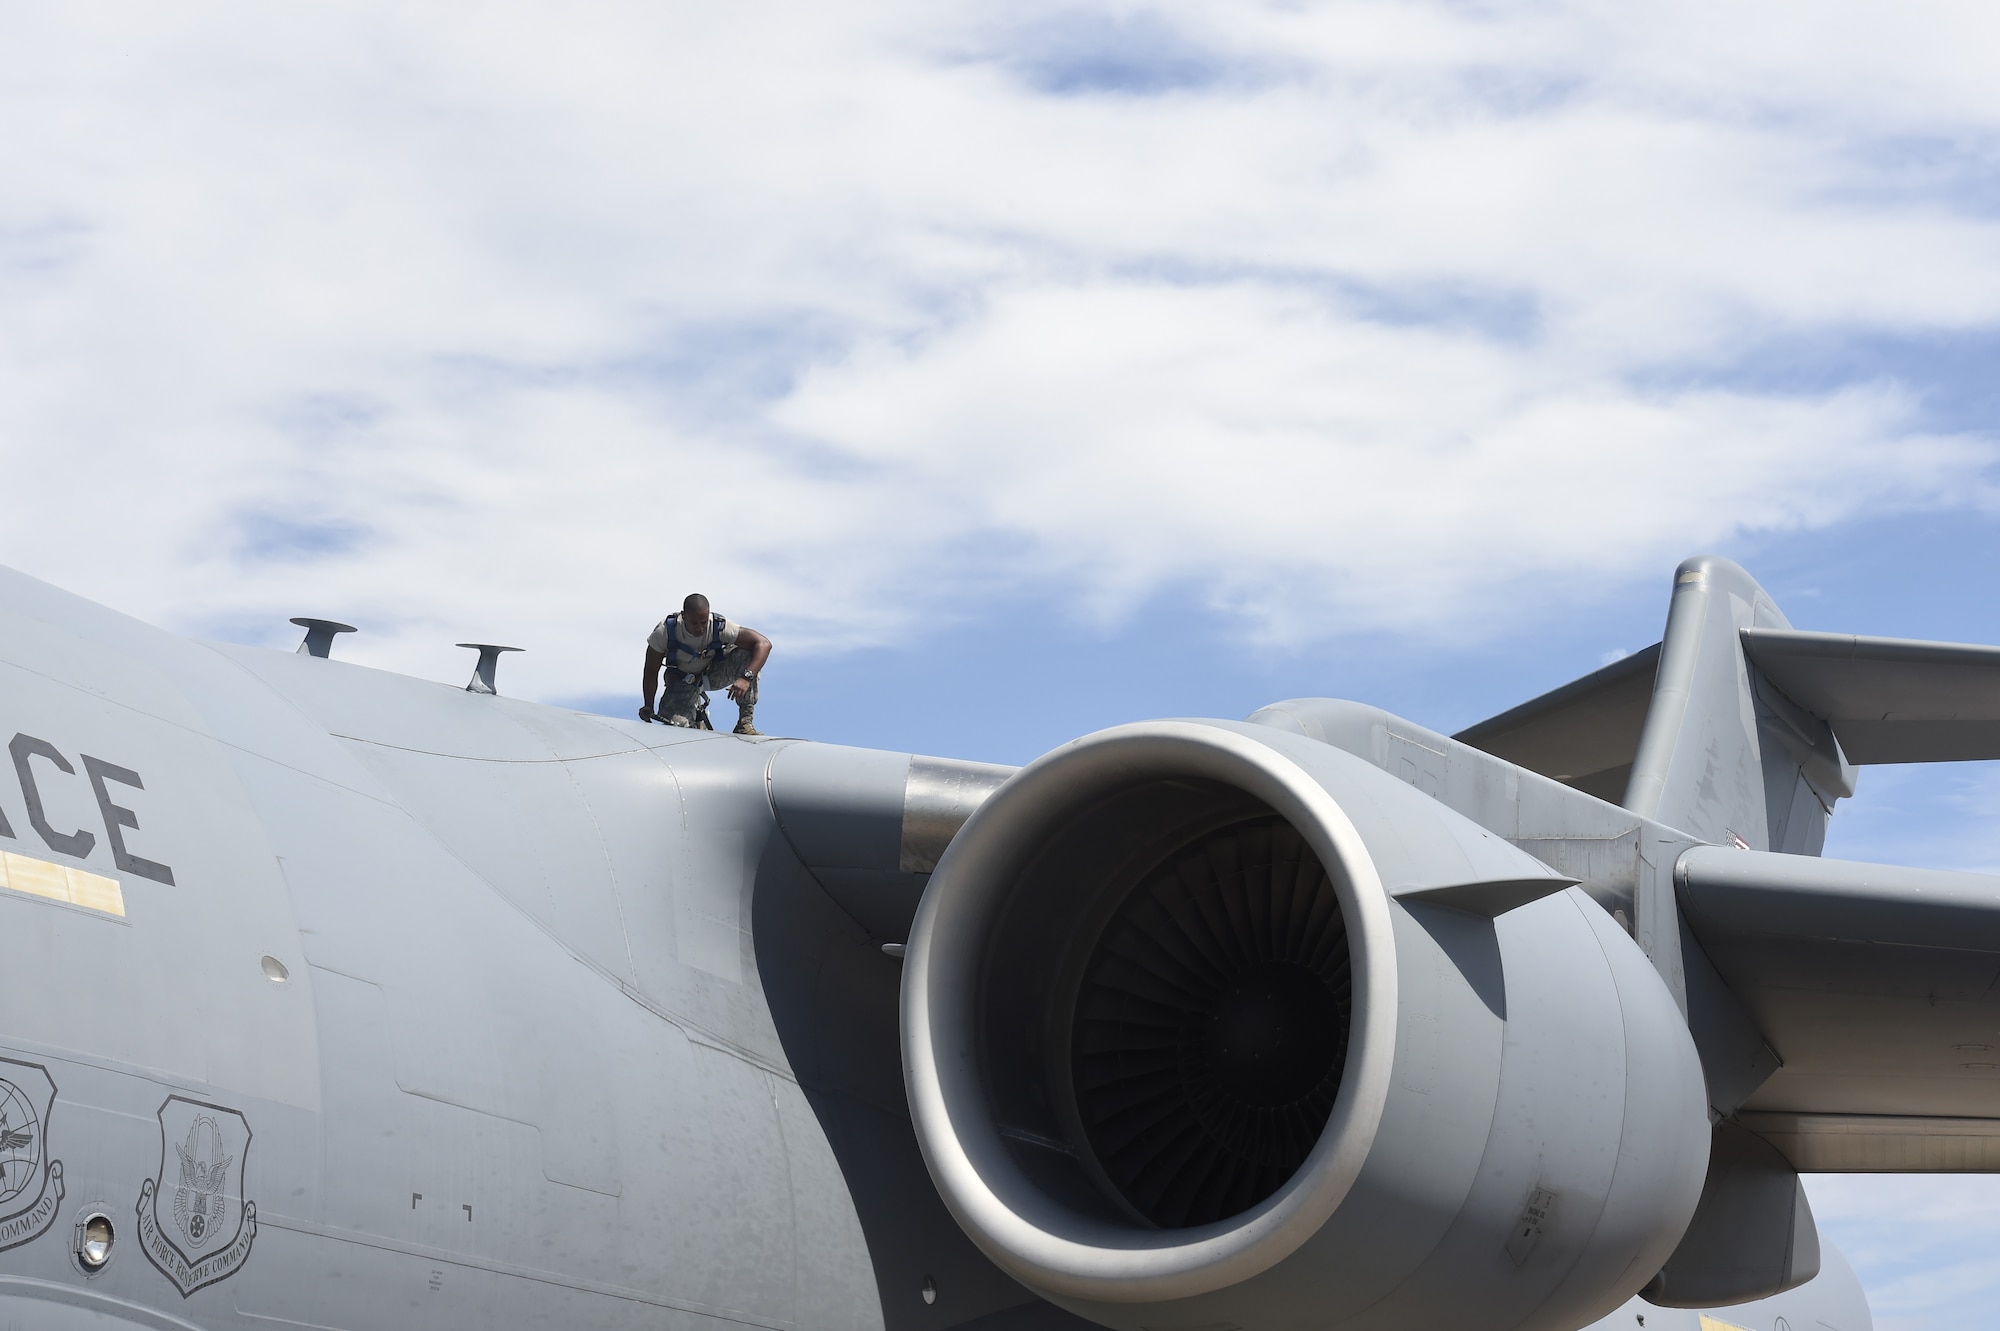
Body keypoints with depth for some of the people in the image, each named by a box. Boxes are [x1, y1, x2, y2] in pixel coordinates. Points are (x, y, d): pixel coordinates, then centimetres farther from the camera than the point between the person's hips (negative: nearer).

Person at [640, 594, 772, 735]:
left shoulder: (720, 627, -30)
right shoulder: (664, 632, -28)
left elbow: (764, 643, -32)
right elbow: (651, 671, -15)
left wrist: (746, 678, -45)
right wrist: (648, 707, -17)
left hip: (713, 673, 0)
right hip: (682, 680, 0)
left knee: (745, 654, -29)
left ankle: (745, 722, -21)